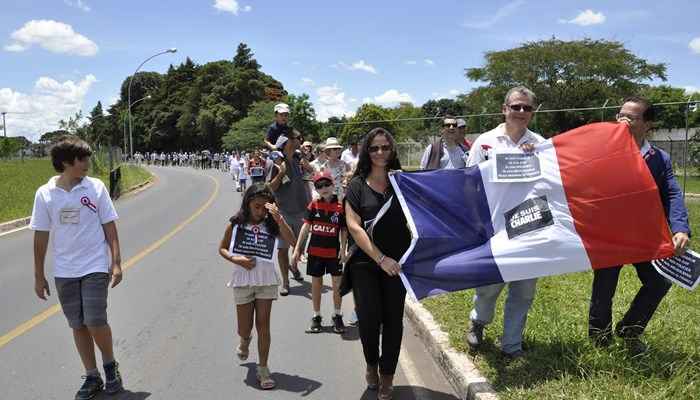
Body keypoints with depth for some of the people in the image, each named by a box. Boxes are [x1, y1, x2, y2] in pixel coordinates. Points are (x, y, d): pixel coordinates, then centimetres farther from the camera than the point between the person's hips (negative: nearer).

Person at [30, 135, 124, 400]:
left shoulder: (96, 187, -5)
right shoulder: (45, 194, -2)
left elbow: (109, 227, -1)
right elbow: (41, 236, 3)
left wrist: (116, 262, -5)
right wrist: (39, 276, 6)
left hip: (95, 267, -2)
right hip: (64, 272, 2)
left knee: (95, 322, -8)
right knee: (78, 326, 9)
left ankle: (110, 365, 19)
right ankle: (92, 378, 23)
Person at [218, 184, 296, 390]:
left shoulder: (271, 225, -5)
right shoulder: (236, 224, -5)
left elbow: (292, 240, -20)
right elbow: (222, 249, 5)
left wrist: (278, 218, -29)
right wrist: (236, 259, -13)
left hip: (266, 281, 0)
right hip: (242, 281, 1)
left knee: (263, 324, 2)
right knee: (244, 328, 11)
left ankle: (263, 369, 14)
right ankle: (245, 340, 48)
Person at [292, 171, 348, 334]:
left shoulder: (340, 207, -6)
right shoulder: (313, 205, -1)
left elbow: (344, 230, -1)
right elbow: (306, 226, 1)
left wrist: (343, 249, -11)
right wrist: (297, 248, 0)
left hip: (333, 251, -1)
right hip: (315, 251, 1)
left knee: (337, 283, 4)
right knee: (316, 283, 10)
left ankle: (337, 316, 21)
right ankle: (316, 317, 23)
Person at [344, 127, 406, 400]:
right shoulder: (357, 185, 1)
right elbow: (354, 227, -8)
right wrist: (380, 258, -17)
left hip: (396, 261, 1)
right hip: (365, 262, -1)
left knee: (393, 318, 4)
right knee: (369, 317, -5)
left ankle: (387, 375, 22)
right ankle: (371, 364, 25)